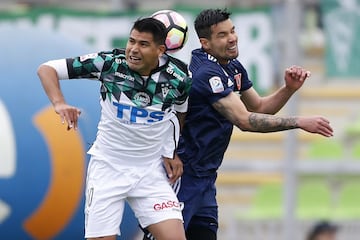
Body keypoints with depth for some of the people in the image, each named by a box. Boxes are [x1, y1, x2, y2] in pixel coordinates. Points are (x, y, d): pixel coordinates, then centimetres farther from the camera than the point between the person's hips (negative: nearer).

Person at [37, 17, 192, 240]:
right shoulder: (109, 62, -16)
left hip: (151, 170, 1)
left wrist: (172, 153, 5)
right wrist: (59, 103, -28)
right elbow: (47, 69, -11)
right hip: (108, 166, -1)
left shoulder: (179, 77, -10)